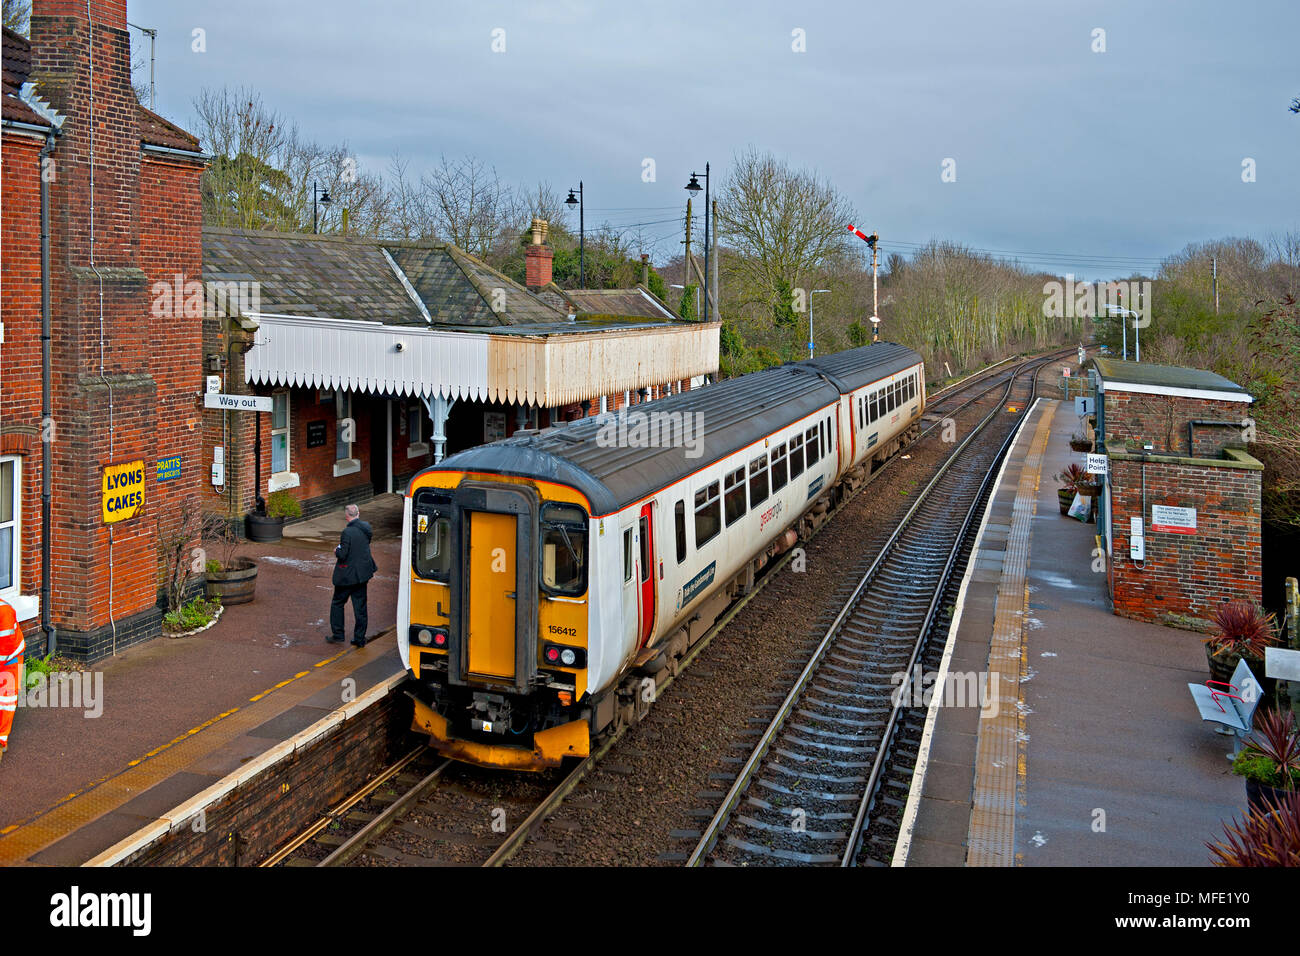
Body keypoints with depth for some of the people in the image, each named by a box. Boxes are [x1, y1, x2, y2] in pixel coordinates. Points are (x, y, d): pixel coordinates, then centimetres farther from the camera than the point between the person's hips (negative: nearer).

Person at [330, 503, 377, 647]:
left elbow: (342, 555, -21)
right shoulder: (366, 528, 0)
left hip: (347, 575, -6)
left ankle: (337, 635, 17)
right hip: (362, 573, 6)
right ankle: (360, 638, 14)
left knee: (337, 604, 12)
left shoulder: (348, 532, -21)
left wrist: (337, 550, 0)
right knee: (360, 606, 11)